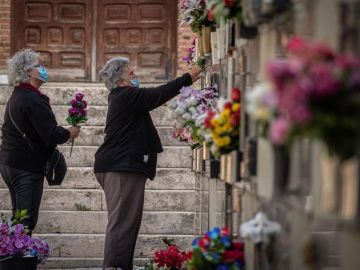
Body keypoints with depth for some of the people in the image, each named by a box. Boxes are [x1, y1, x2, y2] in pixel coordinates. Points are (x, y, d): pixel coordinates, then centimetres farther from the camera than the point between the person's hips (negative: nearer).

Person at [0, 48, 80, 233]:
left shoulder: (16, 97, 15)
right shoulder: (34, 100, -17)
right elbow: (52, 135, -22)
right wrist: (70, 133, -2)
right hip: (27, 167, -10)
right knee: (27, 221, -9)